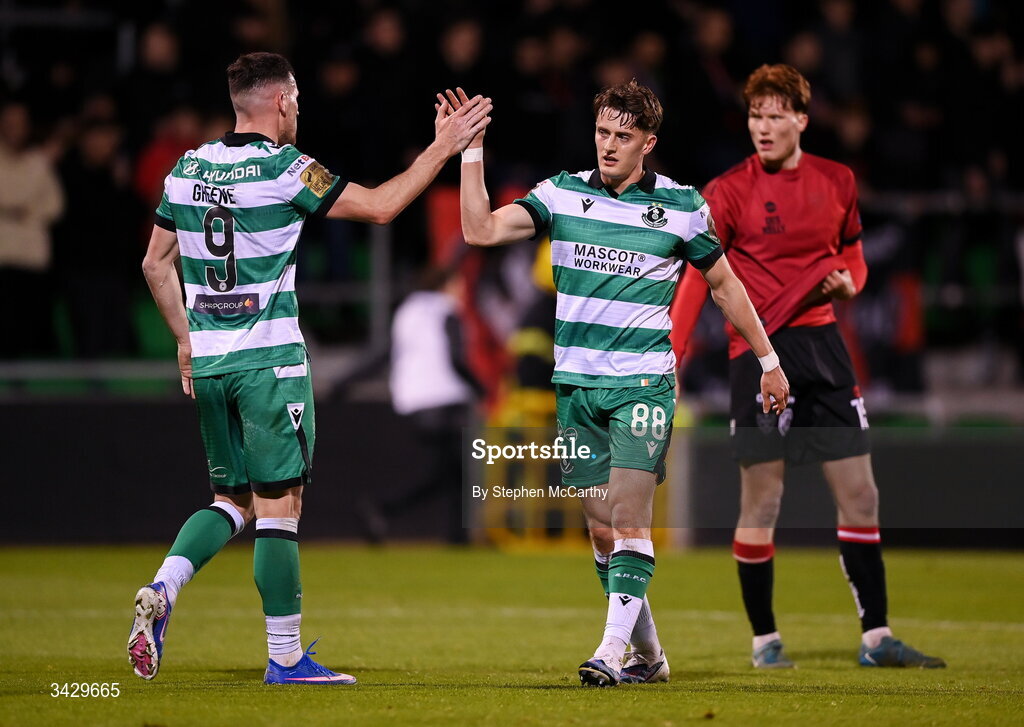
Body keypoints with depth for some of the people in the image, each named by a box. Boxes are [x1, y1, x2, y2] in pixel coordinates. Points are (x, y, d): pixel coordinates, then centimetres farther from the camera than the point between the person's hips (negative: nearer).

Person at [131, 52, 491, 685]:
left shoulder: (187, 169, 8)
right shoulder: (283, 169, -11)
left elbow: (156, 263, 15)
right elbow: (380, 206, -5)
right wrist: (444, 147, 3)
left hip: (208, 363, 6)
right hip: (269, 361, -6)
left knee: (234, 500, 16)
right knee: (279, 506, -1)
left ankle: (161, 592, -6)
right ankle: (285, 657, 2)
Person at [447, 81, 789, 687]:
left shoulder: (682, 205, -1)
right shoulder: (562, 194, 4)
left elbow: (724, 283, 11)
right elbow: (481, 230, -5)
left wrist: (769, 360, 13)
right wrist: (473, 150, -11)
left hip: (644, 382, -3)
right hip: (576, 385, 3)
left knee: (629, 518, -16)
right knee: (601, 529, 5)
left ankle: (614, 647, -19)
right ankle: (650, 654, 15)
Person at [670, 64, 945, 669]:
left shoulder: (837, 182, 8)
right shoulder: (729, 192, -4)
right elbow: (696, 280, -8)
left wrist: (847, 280, -3)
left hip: (822, 345, 4)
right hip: (759, 350, -4)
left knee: (860, 497, 4)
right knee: (761, 502, -3)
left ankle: (876, 637, 10)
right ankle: (765, 639, 9)